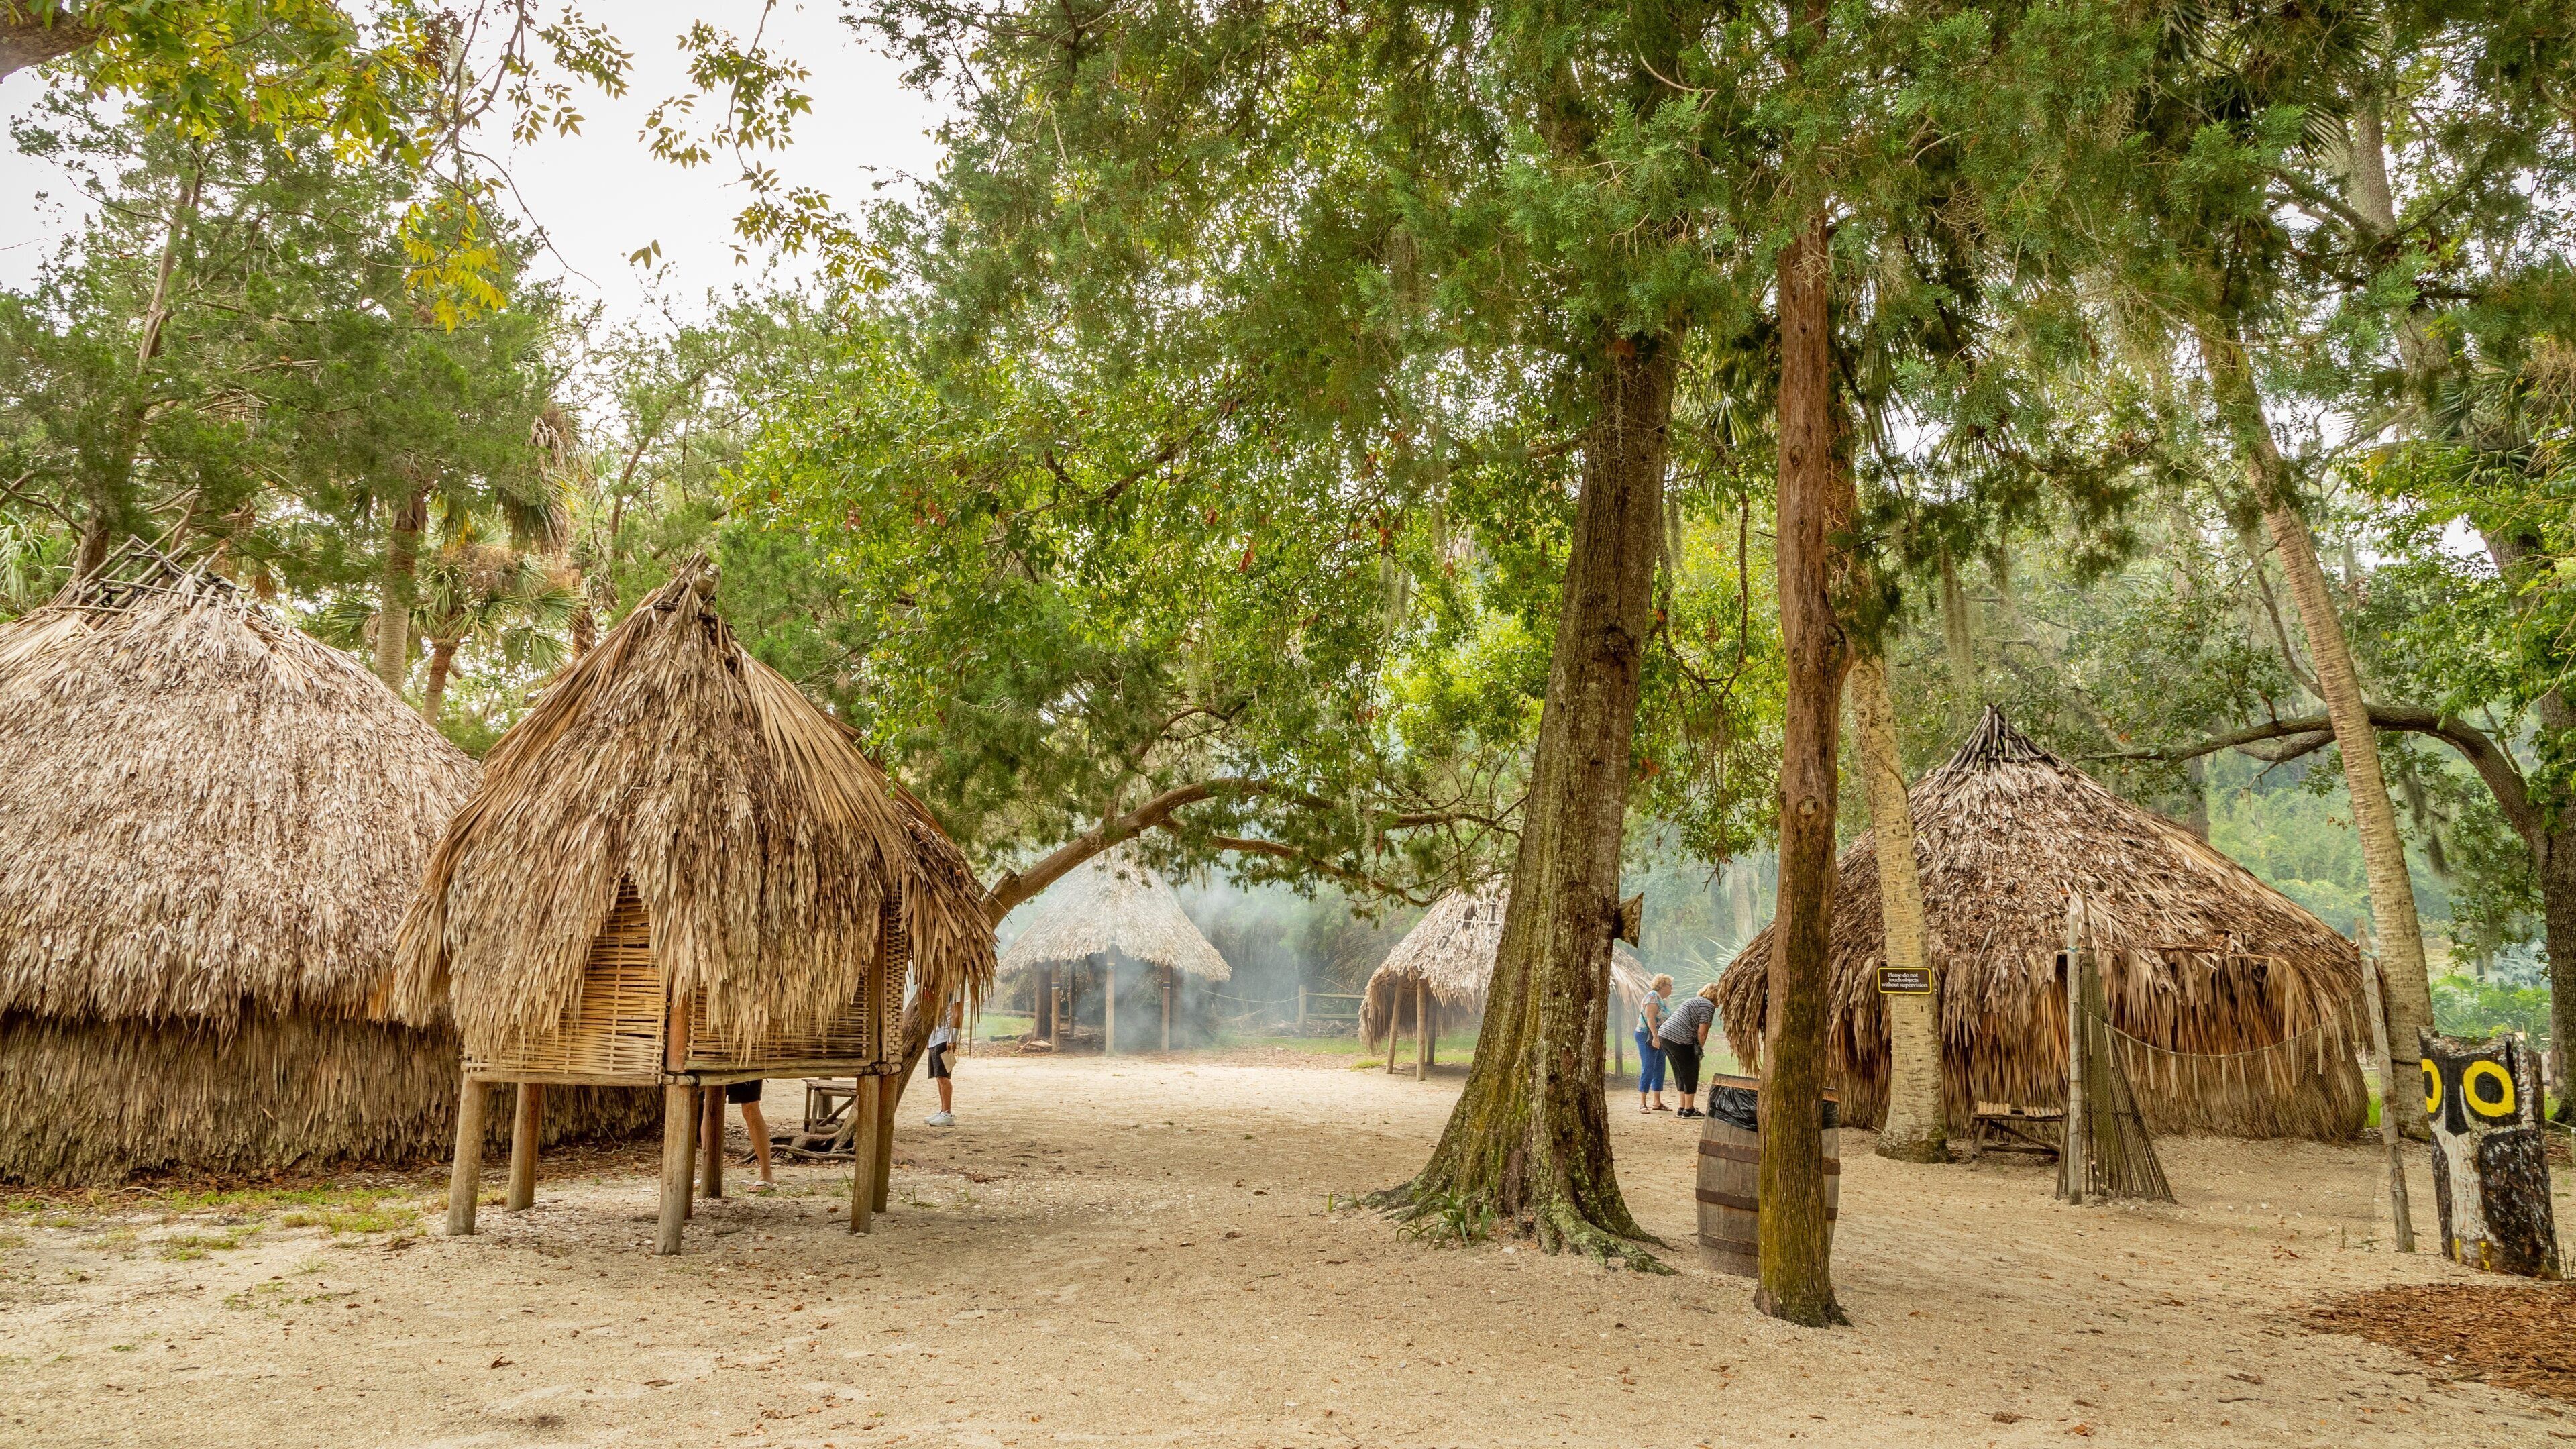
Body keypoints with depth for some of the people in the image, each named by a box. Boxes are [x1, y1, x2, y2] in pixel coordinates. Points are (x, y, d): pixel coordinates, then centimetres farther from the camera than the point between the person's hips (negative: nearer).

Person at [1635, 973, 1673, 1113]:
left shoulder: (1659, 998, 18)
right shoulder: (1653, 996, -11)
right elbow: (1650, 1018, -20)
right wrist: (1655, 1037, -26)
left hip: (1657, 1040, 10)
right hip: (1648, 1037, -10)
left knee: (1659, 1070, 9)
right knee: (1647, 1069, -9)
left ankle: (1656, 1102, 13)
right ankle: (1642, 1103, -7)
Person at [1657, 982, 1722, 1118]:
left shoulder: (1695, 1001, 26)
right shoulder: (1709, 1005, -3)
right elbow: (1701, 1032, -11)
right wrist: (1700, 1049, 5)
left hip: (1663, 1034, 9)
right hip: (1678, 1039, -9)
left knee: (1681, 1074, 19)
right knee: (1690, 1075, 5)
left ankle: (1683, 1108, 25)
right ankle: (1688, 1110, 9)